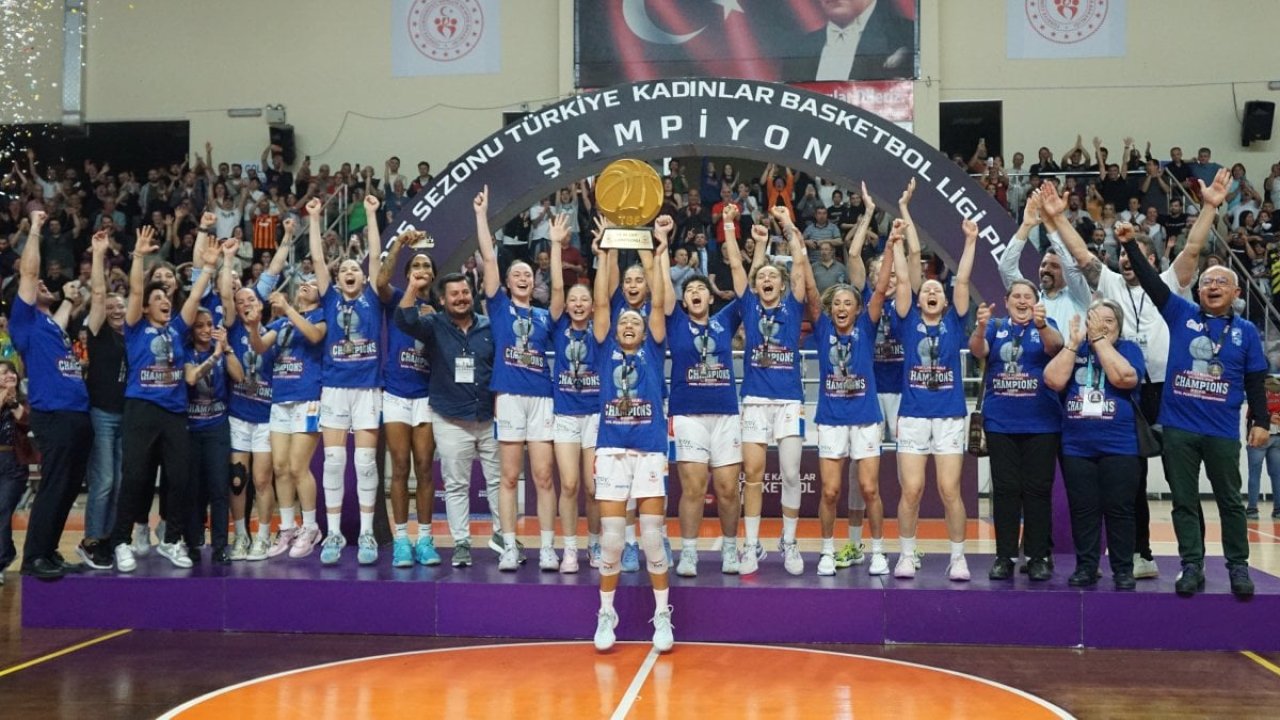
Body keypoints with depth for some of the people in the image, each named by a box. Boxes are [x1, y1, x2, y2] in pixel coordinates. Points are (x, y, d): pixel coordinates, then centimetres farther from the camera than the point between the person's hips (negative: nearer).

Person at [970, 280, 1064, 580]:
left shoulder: (1045, 325, 3)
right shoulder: (995, 327, 7)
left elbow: (1054, 345, -18)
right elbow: (978, 351, -10)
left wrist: (1041, 324, -40)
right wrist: (981, 327, -32)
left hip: (1041, 423, -1)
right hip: (999, 423, 1)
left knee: (1038, 490, 3)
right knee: (1005, 489, 4)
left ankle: (1039, 556, 10)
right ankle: (1004, 556, 9)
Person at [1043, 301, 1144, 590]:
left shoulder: (1128, 348, 3)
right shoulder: (1072, 350, 10)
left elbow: (1123, 378, -17)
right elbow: (1054, 381, -5)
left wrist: (1099, 339, -12)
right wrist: (1073, 342, -7)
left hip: (1119, 447, -2)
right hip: (1076, 447, 2)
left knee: (1118, 510, 0)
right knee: (1082, 510, 5)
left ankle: (1123, 569, 9)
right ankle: (1085, 566, 13)